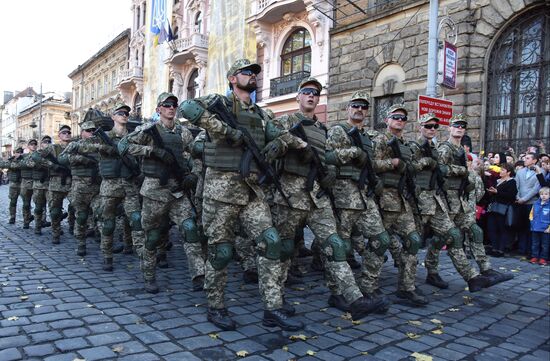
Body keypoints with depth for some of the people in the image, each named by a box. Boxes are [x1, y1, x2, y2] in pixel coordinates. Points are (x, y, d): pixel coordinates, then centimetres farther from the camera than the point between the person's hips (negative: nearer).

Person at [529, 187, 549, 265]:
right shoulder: (536, 204, 4)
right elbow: (531, 214, 15)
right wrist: (532, 222, 7)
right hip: (535, 229, 4)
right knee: (535, 244, 13)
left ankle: (543, 259, 15)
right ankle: (534, 257, 22)